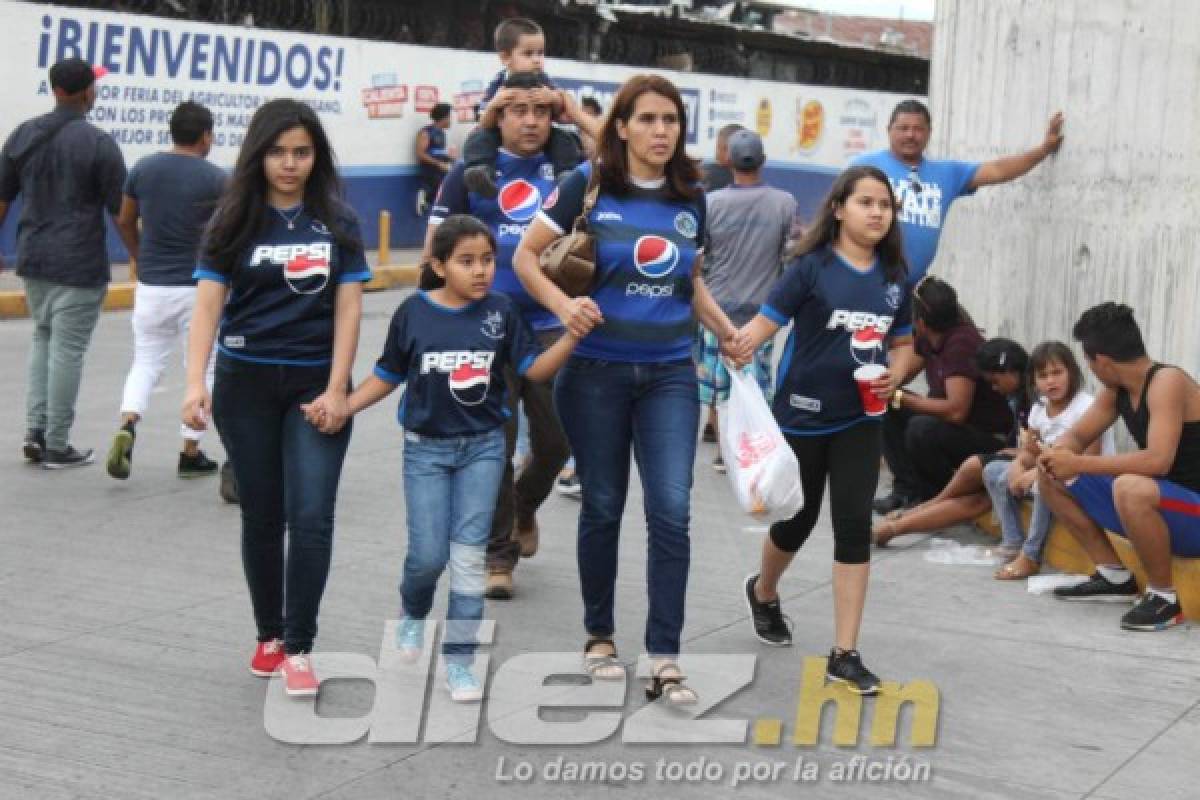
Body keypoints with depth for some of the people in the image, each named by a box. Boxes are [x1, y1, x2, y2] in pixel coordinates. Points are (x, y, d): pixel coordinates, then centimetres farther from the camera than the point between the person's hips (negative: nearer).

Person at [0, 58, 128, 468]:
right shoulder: (99, 143, -12)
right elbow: (120, 212, -9)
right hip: (79, 265, -5)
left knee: (43, 336, 22)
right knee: (67, 350, 1)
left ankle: (35, 429, 12)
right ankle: (56, 446, 8)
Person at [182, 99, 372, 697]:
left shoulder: (336, 221, 1)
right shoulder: (235, 220, -1)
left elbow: (348, 306, -1)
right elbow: (208, 302, -7)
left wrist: (336, 389, -9)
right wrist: (195, 383, -19)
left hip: (316, 383, 0)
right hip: (246, 382, 1)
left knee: (311, 517, -9)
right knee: (262, 515, 10)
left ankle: (299, 649, -2)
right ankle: (269, 635, 25)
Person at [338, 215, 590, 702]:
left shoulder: (500, 311, -7)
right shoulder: (413, 313, -8)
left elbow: (534, 369, -6)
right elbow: (388, 376, 3)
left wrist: (572, 334, -21)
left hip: (483, 446, 1)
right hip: (426, 447, -1)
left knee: (469, 555, 2)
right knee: (429, 555, -1)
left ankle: (458, 659, 12)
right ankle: (413, 613, 33)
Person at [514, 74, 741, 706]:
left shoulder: (691, 199, 8)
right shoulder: (588, 185, -5)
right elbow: (525, 256, -4)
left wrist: (725, 330, 5)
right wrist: (563, 306, -21)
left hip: (670, 374, 2)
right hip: (597, 370, -2)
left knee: (671, 511, -8)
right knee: (603, 507, 8)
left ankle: (664, 661, -5)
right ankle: (599, 637, 27)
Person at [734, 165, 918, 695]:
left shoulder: (893, 279, 4)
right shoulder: (812, 268, -9)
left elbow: (904, 345, 15)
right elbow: (765, 322, -17)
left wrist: (895, 375, -6)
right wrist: (736, 349, -36)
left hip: (859, 421, 3)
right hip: (802, 416, -3)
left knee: (854, 526, -5)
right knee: (798, 521, 12)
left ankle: (844, 655, -1)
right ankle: (763, 592, 46)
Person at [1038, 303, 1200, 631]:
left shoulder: (1167, 382, -22)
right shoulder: (1117, 389, 4)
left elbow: (1157, 461, -34)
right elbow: (1076, 436, 12)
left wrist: (1079, 464, -29)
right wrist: (1057, 455, -13)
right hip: (1156, 505, 9)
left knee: (1130, 487, -40)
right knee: (1052, 478, 8)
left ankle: (1164, 597, -19)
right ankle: (1114, 577, 12)